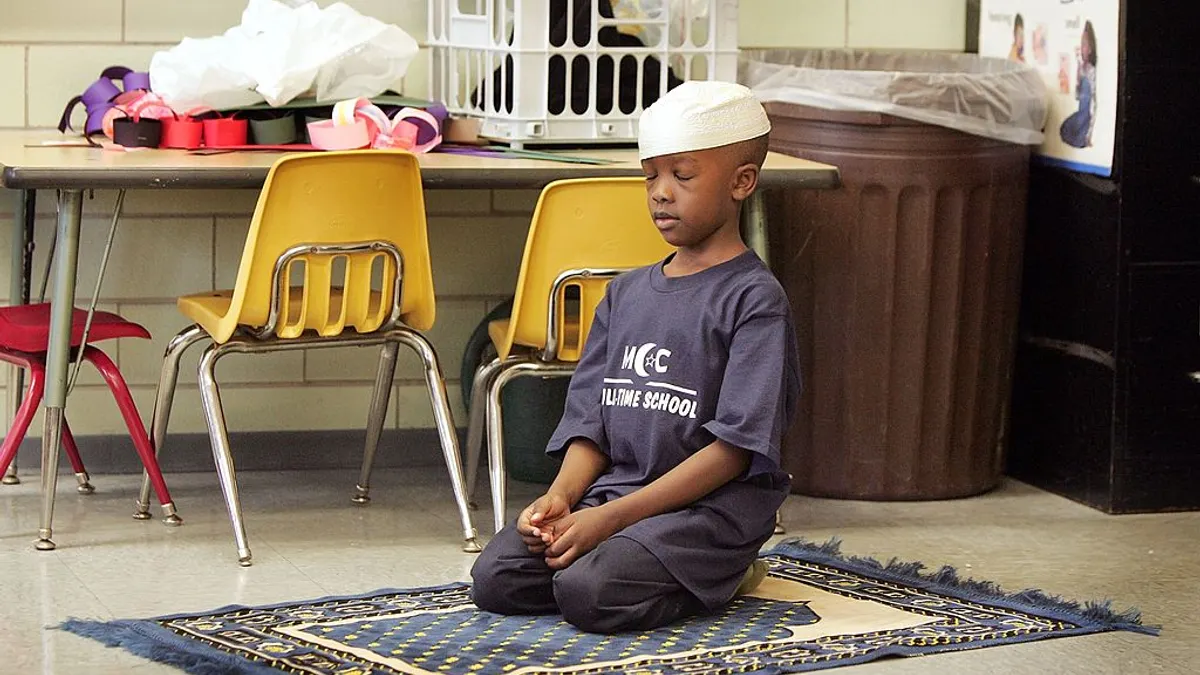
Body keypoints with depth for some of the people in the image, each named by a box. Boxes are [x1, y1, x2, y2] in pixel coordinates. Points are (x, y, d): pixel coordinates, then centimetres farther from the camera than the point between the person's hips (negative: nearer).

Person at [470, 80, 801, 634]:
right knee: (495, 578, -14)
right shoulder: (626, 293, 16)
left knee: (588, 592, -30)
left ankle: (718, 577, -1)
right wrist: (560, 497, -10)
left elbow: (733, 447, -14)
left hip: (711, 503, -7)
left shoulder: (754, 300, -7)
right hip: (613, 484, 7)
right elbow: (591, 419, 13)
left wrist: (612, 517, -19)